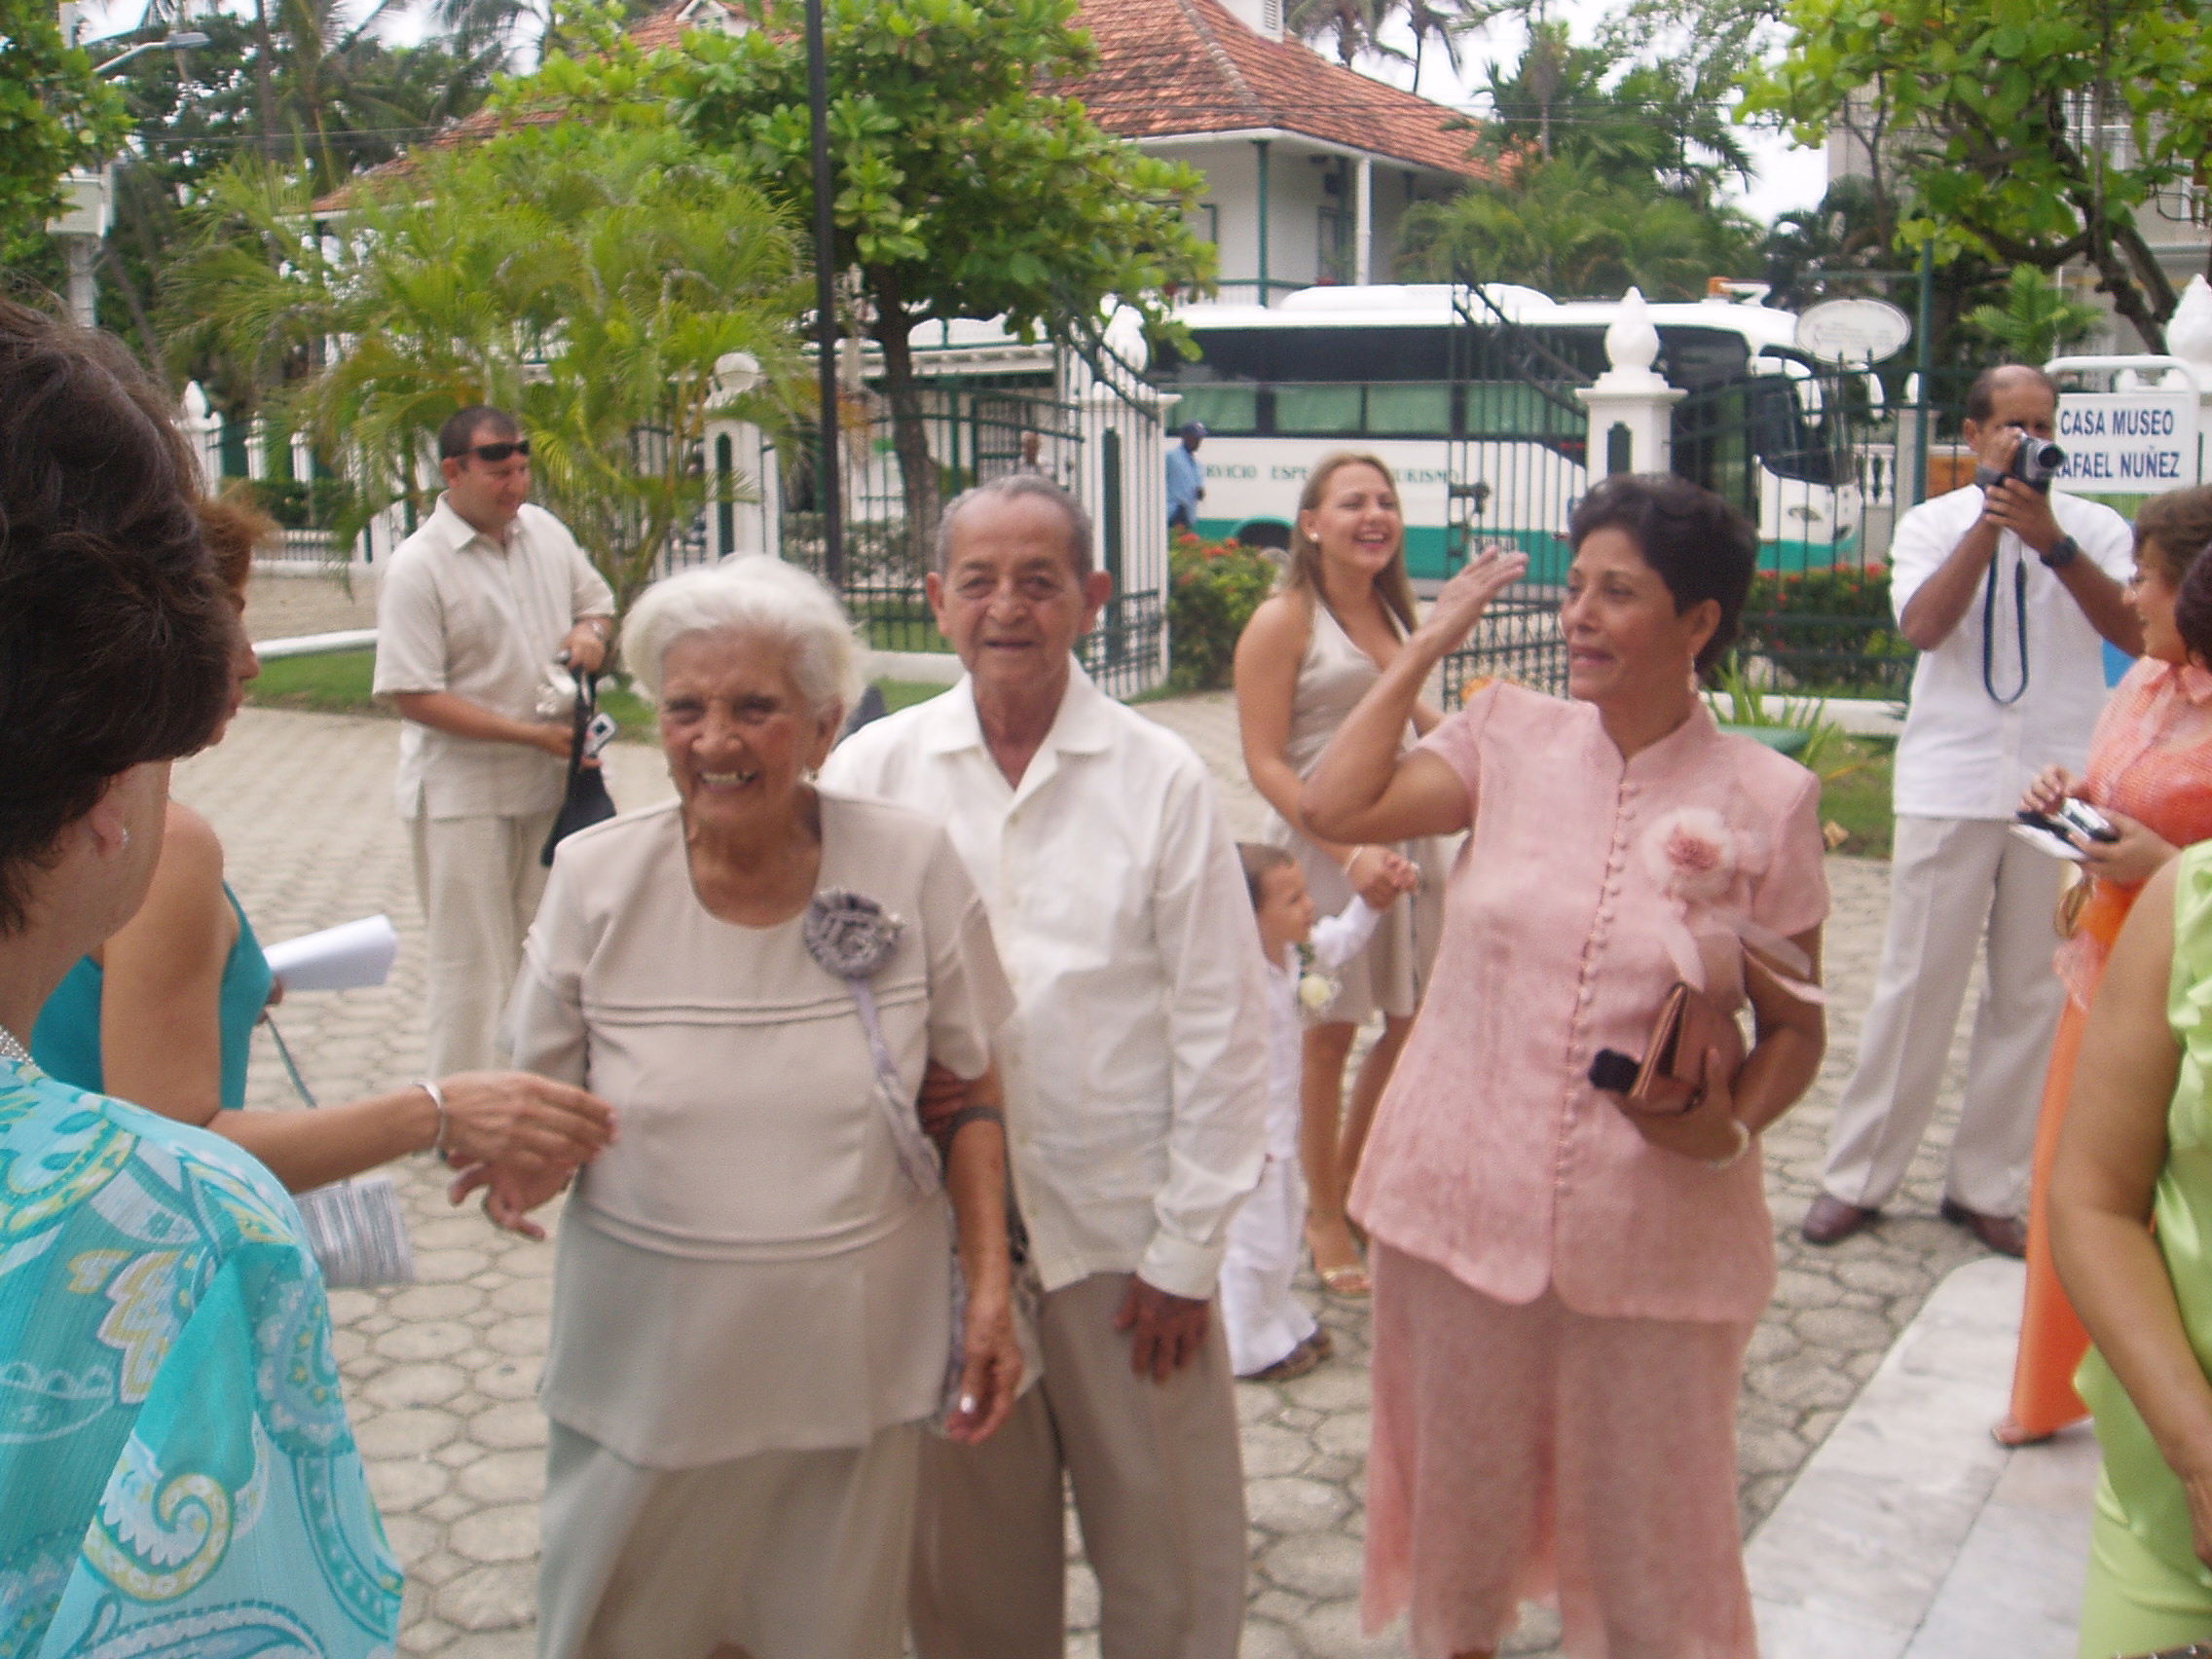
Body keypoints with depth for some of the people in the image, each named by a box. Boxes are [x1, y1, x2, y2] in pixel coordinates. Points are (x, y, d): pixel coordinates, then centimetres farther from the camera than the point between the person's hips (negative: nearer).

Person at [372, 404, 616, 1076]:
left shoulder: (546, 531, 5)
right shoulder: (417, 567, -15)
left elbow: (596, 599, 21)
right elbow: (414, 696, -18)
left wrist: (590, 630, -5)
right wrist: (532, 733, -21)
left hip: (550, 782, 6)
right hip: (463, 793, -6)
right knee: (471, 963, 0)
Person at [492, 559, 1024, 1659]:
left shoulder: (910, 863, -9)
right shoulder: (594, 877, -9)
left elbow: (972, 1095, 0)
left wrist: (991, 1289, -5)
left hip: (855, 1357, 0)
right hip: (651, 1357, 1)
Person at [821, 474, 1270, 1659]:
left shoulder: (1161, 779, -6)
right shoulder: (873, 773, -1)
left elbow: (1225, 1027, -3)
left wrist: (1187, 1249, -3)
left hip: (1123, 1229, -1)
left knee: (1171, 1564, 10)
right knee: (970, 1562, 16)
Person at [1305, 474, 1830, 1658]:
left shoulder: (1767, 799, -5)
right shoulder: (1510, 737, 0)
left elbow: (1797, 1025, 1)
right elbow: (1334, 806, -11)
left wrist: (1731, 1127, -17)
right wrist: (1427, 645, -3)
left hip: (1654, 1234, -2)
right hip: (1466, 1200, 2)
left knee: (1647, 1530, 12)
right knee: (1461, 1504, 19)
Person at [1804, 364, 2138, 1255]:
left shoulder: (2093, 528, 8)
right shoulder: (1932, 523, 8)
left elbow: (2135, 631, -9)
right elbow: (1922, 624, -10)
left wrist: (2050, 540, -17)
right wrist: (1991, 523, -14)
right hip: (1952, 782, -1)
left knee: (2034, 992, 5)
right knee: (1916, 982, 0)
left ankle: (1985, 1185, 16)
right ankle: (1857, 1176, 10)